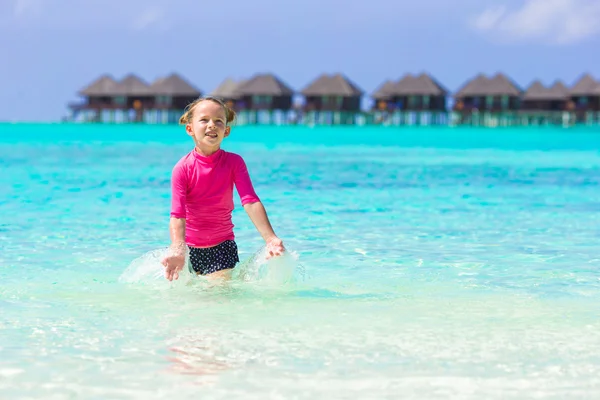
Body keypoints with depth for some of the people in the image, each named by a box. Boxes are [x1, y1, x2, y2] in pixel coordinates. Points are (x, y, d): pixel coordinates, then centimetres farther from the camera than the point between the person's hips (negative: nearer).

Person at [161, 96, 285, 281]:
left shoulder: (234, 162, -7)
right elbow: (177, 215, -22)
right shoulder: (183, 168, -13)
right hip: (190, 247, 0)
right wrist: (178, 250, -41)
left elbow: (251, 202, -19)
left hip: (222, 247, 0)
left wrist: (271, 238, -34)